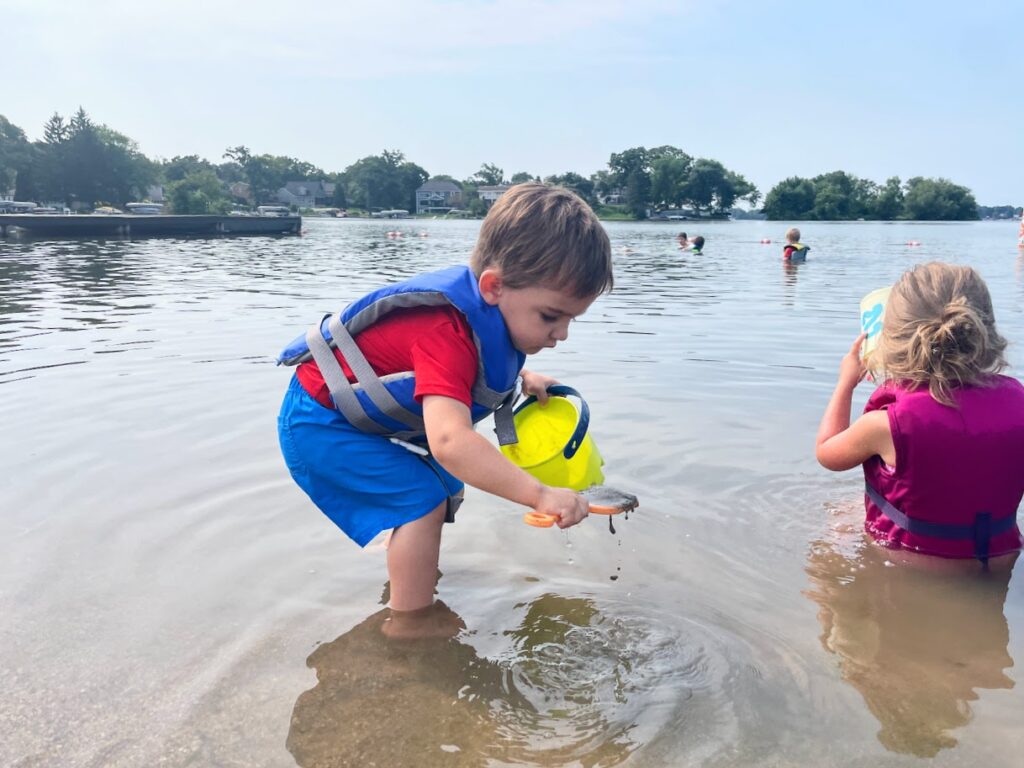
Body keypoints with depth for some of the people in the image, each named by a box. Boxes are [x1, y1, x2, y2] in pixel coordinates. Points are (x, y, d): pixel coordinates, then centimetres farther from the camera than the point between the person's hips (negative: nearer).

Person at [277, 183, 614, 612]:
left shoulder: (489, 303, -8)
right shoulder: (447, 334, -38)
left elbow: (483, 357, 20)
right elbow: (450, 441, -52)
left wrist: (522, 377, 6)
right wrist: (539, 495, -55)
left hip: (362, 413, 10)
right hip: (320, 422, -9)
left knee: (446, 485, 19)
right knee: (422, 502, -17)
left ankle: (410, 571, 43)